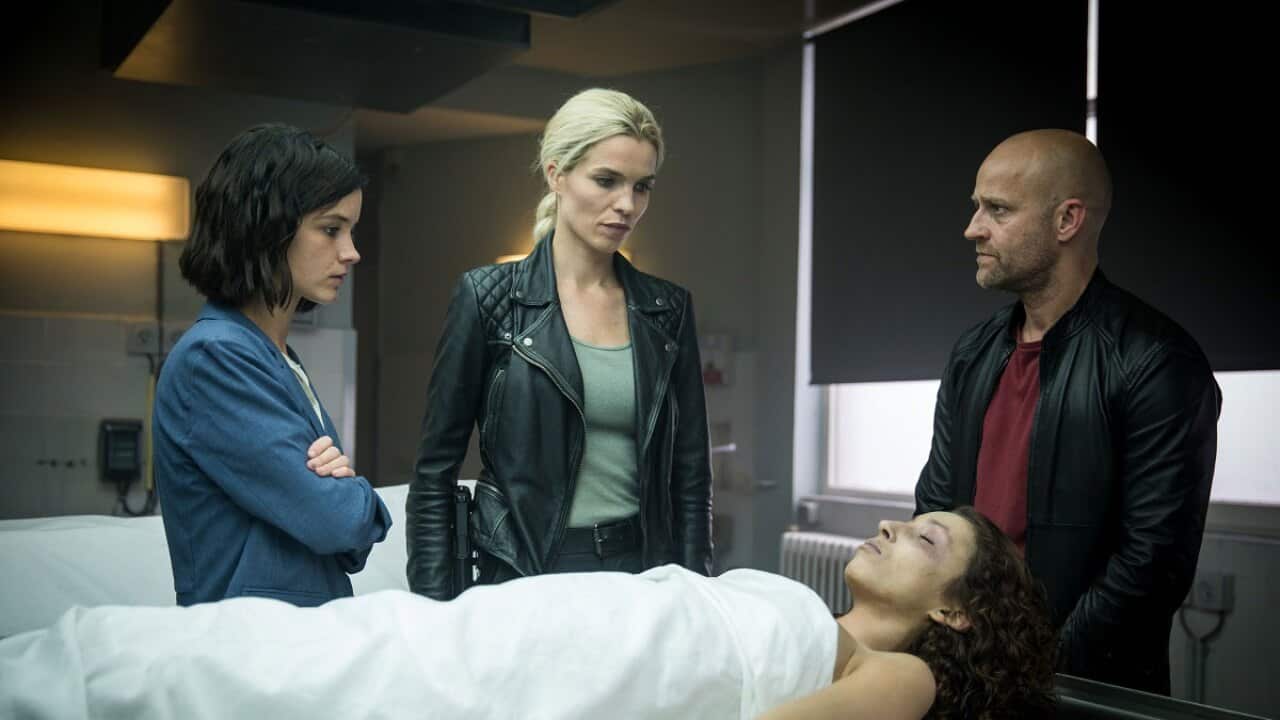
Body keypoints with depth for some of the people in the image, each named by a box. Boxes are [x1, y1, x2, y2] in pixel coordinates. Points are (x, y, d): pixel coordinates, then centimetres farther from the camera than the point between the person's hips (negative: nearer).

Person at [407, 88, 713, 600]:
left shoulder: (667, 310, 5)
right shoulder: (488, 298, -5)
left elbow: (690, 473, 9)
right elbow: (434, 472, -3)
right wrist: (438, 615, -8)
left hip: (644, 575, 3)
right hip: (524, 577, -3)